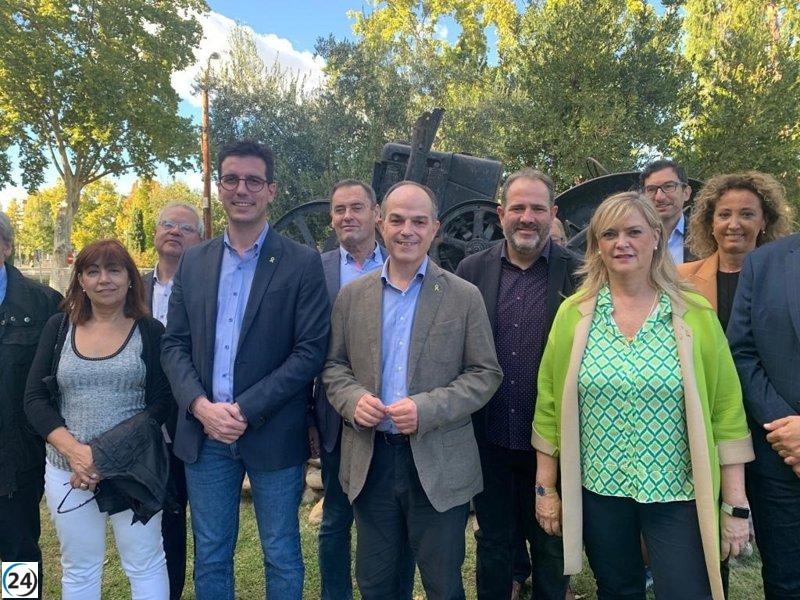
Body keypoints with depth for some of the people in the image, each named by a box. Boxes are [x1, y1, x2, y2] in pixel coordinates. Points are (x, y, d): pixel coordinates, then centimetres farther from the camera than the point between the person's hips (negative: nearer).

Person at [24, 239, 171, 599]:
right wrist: (74, 450, -13)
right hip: (67, 469, 2)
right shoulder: (58, 328, 5)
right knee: (78, 570, 15)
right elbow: (35, 399, 2)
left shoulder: (150, 331, -2)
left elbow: (161, 403, -6)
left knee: (146, 565, 7)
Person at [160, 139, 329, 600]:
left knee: (282, 557, 13)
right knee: (210, 557, 18)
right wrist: (200, 405, -11)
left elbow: (311, 351, -11)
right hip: (204, 434, 4)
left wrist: (245, 410, -16)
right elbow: (174, 345, 6)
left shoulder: (302, 263, -6)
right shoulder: (193, 262, 7)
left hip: (273, 436, -3)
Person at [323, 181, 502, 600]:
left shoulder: (465, 297, -3)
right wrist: (352, 399, -12)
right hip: (369, 460, 3)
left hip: (440, 466, -2)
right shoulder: (351, 296, 4)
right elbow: (334, 366, 9)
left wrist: (427, 408, -18)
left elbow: (486, 373, -4)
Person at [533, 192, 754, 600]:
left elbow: (726, 413, -2)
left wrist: (735, 505, -2)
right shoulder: (573, 314, -3)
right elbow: (550, 406, 1)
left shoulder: (697, 314, -4)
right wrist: (545, 487, 2)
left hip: (678, 495, -1)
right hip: (597, 490, 1)